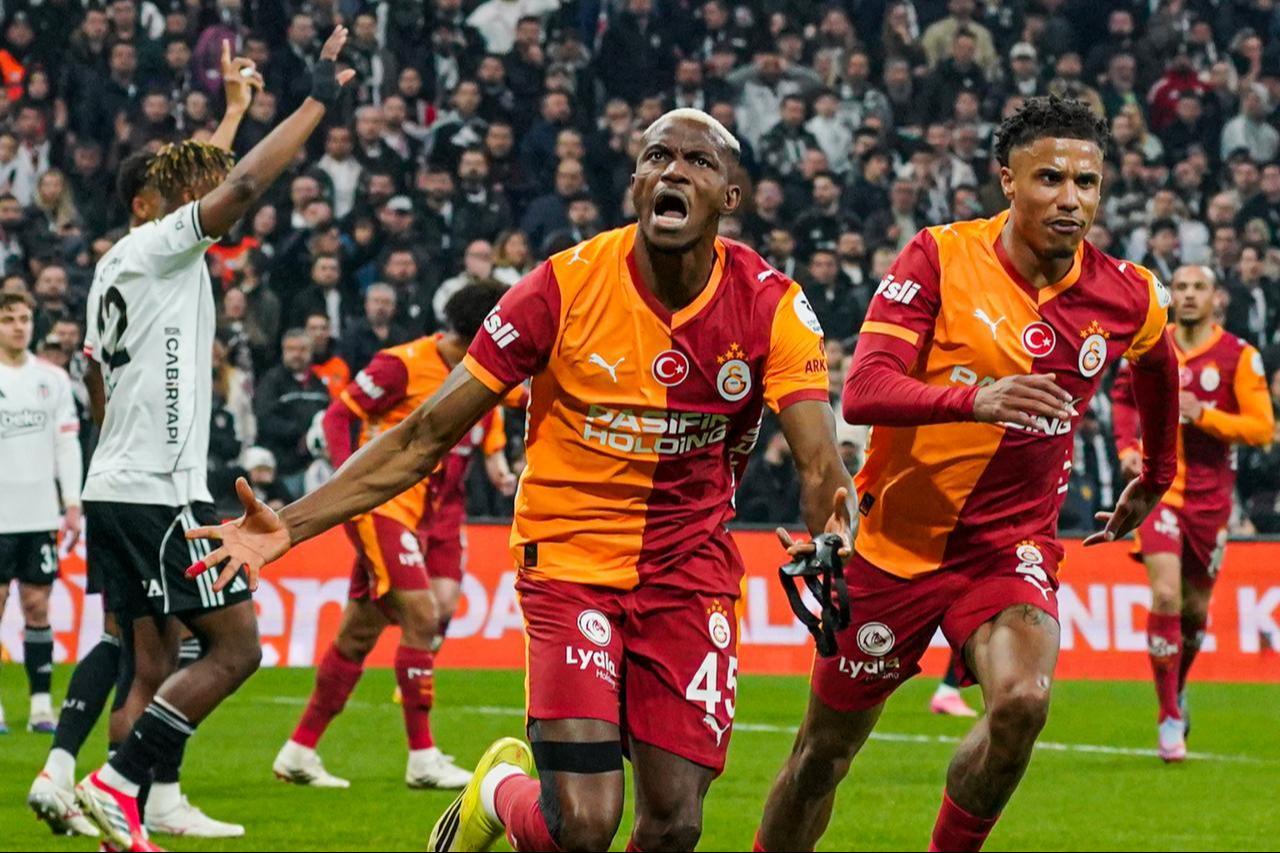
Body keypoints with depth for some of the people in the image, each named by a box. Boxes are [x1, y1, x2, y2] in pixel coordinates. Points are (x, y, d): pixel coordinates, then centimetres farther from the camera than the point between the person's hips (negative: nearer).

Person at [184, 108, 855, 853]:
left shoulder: (770, 306, -9)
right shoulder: (566, 288, -12)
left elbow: (820, 461, -20)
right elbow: (427, 436, -7)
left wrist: (832, 525, -45)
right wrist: (291, 525, -15)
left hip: (692, 569, 2)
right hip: (572, 560, -2)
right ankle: (501, 791, 19)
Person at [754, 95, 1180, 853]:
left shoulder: (1128, 299, -3)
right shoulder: (941, 258, -12)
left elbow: (1158, 369, 23)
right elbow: (863, 390, -24)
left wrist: (1156, 479, 31)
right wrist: (975, 400, -40)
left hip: (1013, 547, 1)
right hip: (896, 540, -1)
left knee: (1022, 701, -28)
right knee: (826, 751, 8)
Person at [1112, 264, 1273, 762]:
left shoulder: (1238, 356, -5)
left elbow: (1262, 428, -7)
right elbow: (1123, 395, 20)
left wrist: (1203, 415, -19)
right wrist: (1127, 448, 4)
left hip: (1209, 493, 1)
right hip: (1158, 484, 0)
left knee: (1196, 607, 11)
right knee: (1166, 595, -17)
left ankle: (1178, 689, 41)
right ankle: (1169, 719, -10)